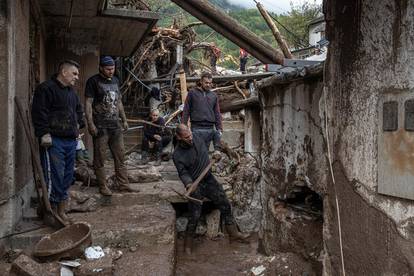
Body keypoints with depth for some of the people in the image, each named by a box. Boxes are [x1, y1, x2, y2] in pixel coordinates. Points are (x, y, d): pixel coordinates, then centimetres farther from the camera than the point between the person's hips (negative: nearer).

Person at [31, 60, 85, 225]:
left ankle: (61, 211, 20)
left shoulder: (72, 92, 20)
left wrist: (78, 125, 19)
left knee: (67, 177, 10)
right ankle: (52, 212, 3)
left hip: (71, 141, 8)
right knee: (54, 177, -8)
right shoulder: (46, 88, -7)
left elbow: (79, 110, 33)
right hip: (53, 140, -8)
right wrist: (44, 133, -20)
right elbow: (39, 112, -15)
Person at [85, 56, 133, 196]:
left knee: (120, 156, 8)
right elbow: (88, 103, -9)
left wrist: (124, 120, 19)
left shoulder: (115, 80, 15)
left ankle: (123, 184, 15)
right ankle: (103, 186, 12)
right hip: (100, 126, -6)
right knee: (100, 158, 1)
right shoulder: (93, 81, -5)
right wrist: (90, 124, -17)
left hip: (115, 125, 6)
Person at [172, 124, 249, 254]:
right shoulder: (177, 155, -20)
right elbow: (183, 173, -14)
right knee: (195, 215, -9)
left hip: (209, 179, 5)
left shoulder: (196, 138, -8)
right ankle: (188, 244, 11)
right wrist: (188, 183, -31)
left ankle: (234, 233, 23)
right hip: (195, 185, -5)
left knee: (225, 205, 7)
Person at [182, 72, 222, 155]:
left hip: (210, 129, 3)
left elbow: (217, 114, 14)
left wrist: (220, 128, 6)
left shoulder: (214, 96, 14)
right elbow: (186, 111, 3)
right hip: (196, 128, -3)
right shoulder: (192, 93, 5)